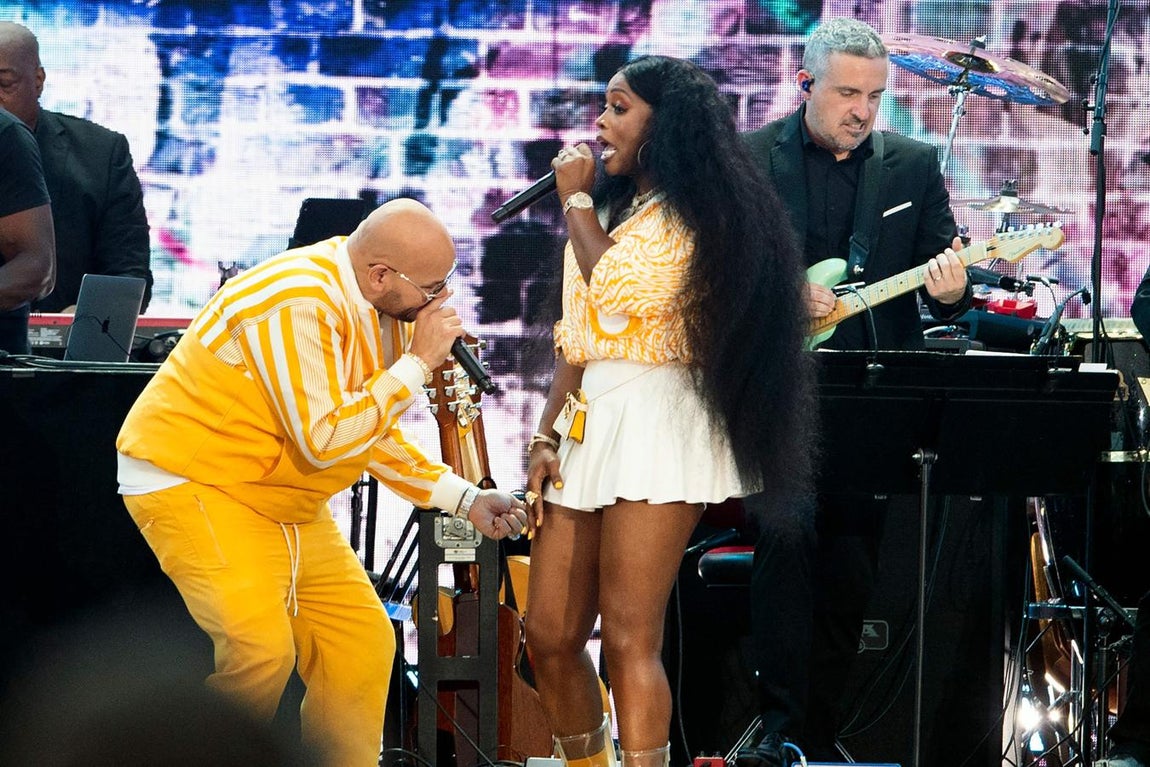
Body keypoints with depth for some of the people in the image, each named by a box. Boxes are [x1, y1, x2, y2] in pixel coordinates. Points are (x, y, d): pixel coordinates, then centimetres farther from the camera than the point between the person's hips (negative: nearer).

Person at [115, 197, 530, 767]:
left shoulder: (384, 308, 2)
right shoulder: (297, 305, -27)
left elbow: (371, 435, 13)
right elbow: (323, 441, -31)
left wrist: (467, 501, 5)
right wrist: (418, 362, -25)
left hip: (284, 501, 10)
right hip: (190, 481, -9)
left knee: (362, 643, 4)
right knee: (261, 648, -26)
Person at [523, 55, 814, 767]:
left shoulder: (692, 214, -5)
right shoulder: (614, 209, 21)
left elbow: (616, 291, -19)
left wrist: (576, 200, -3)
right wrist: (546, 436, 10)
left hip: (654, 420, -8)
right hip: (587, 424, 8)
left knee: (628, 636, -14)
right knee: (550, 637, 5)